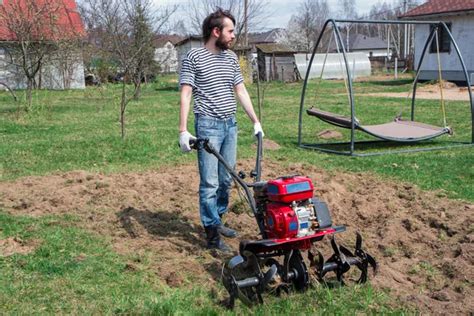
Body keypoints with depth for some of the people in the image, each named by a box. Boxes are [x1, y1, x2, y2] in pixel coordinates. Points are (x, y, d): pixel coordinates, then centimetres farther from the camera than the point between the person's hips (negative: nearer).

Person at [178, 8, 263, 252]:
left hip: (230, 124, 6)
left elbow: (241, 91, 17)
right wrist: (183, 131, -17)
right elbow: (186, 94, -10)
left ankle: (217, 221, 28)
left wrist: (256, 121, 14)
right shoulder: (194, 57, -6)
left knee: (226, 179, 11)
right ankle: (212, 235, 0)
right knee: (210, 182, -6)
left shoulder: (231, 58, 12)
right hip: (208, 125, -6)